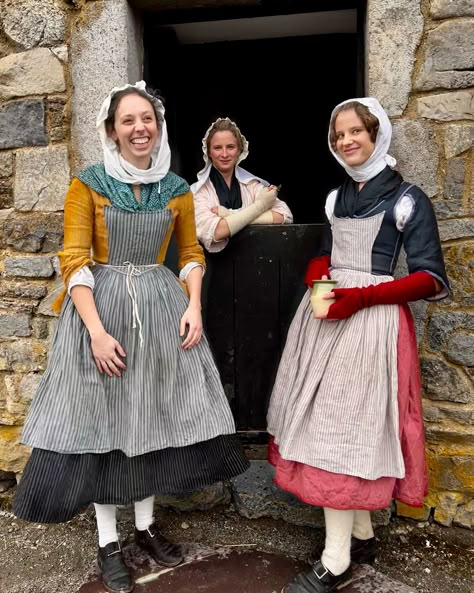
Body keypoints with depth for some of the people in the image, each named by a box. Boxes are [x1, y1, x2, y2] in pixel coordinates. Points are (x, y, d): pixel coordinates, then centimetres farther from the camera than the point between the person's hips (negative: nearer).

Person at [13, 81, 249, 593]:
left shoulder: (176, 189, 5)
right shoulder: (88, 184, -5)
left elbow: (190, 252, 11)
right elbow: (73, 261, -10)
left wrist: (194, 307, -4)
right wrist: (97, 330, -18)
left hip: (161, 307, 3)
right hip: (101, 307, -3)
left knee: (153, 415, 11)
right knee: (102, 418, 5)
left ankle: (146, 525, 32)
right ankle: (108, 541, 23)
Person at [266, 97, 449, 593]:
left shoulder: (407, 198, -5)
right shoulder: (337, 196, 14)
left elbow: (431, 279, -9)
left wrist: (361, 297, -19)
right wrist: (316, 276, -1)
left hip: (370, 320, -6)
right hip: (326, 315, 7)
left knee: (343, 428, -7)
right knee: (332, 424, 9)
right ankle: (362, 536, 26)